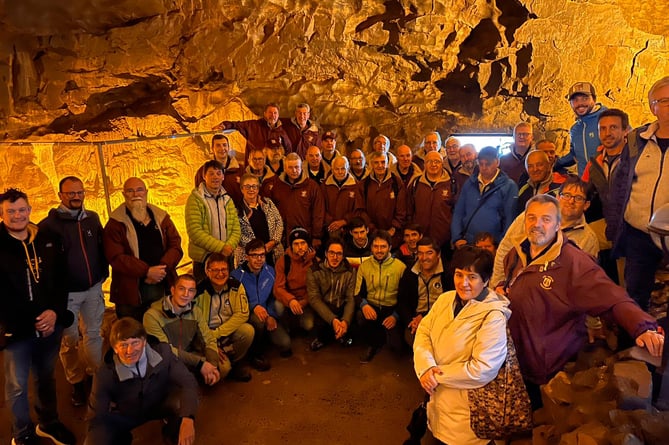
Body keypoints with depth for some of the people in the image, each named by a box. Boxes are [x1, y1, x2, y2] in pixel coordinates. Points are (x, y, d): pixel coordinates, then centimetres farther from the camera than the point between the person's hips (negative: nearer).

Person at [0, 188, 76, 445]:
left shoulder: (47, 240, 3)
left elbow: (61, 279, 5)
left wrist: (55, 312, -9)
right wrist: (31, 322, -13)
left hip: (50, 324, 3)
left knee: (46, 378, 19)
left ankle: (48, 423, 39)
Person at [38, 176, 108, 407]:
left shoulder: (92, 218, 2)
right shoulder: (49, 224, -9)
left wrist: (103, 273, 7)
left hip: (93, 289, 3)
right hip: (66, 292, -3)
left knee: (94, 334, 13)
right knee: (69, 340, 8)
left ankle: (93, 374, 31)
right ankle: (76, 382, 26)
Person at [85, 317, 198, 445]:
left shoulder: (162, 352, -25)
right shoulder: (105, 374, -25)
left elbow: (188, 382, -28)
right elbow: (96, 417, -18)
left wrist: (187, 419, -45)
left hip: (160, 405, 0)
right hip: (125, 415, 1)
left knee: (186, 400, -32)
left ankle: (173, 430, 4)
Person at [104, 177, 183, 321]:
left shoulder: (161, 217, 8)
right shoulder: (116, 224, -2)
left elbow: (176, 246, 3)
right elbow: (115, 257, -12)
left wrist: (162, 269, -14)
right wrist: (147, 271, -20)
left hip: (163, 287, 3)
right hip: (131, 292, -3)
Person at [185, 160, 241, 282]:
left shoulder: (227, 200, 12)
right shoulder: (195, 199, -5)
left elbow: (236, 229, 7)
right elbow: (194, 231, -15)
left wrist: (229, 246, -13)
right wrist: (220, 247, -18)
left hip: (226, 258, 5)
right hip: (203, 259, -4)